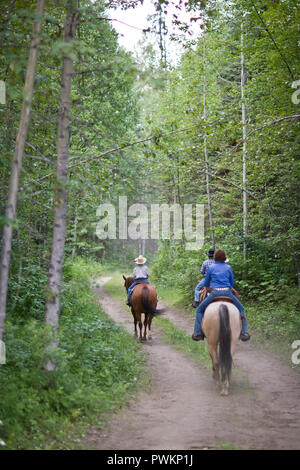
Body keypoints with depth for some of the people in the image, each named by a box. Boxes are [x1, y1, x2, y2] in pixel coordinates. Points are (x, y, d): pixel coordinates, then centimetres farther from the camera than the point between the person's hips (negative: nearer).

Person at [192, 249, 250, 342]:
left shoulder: (211, 268, 8)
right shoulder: (228, 268, 11)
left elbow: (206, 284, 14)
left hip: (215, 293, -1)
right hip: (228, 292, 1)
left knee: (199, 310, 15)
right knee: (240, 309, 22)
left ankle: (197, 333, 5)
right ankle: (244, 332, 11)